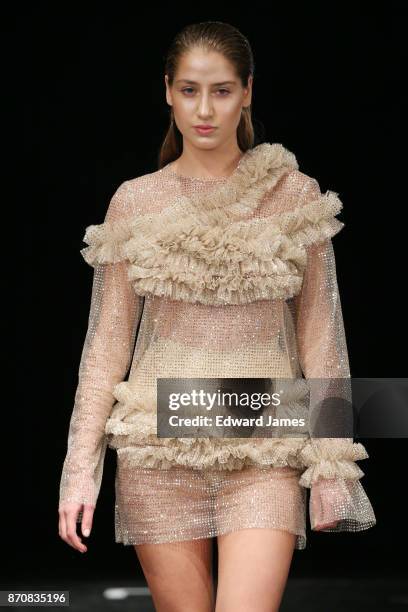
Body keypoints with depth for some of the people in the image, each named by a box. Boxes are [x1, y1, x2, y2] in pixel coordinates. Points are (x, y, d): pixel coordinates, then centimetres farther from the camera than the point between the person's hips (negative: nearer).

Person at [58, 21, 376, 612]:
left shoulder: (295, 197, 2)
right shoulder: (135, 203, 4)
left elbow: (321, 334, 4)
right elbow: (108, 342, 5)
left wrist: (332, 464, -1)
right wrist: (80, 468, 0)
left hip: (265, 454, -1)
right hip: (160, 452, 1)